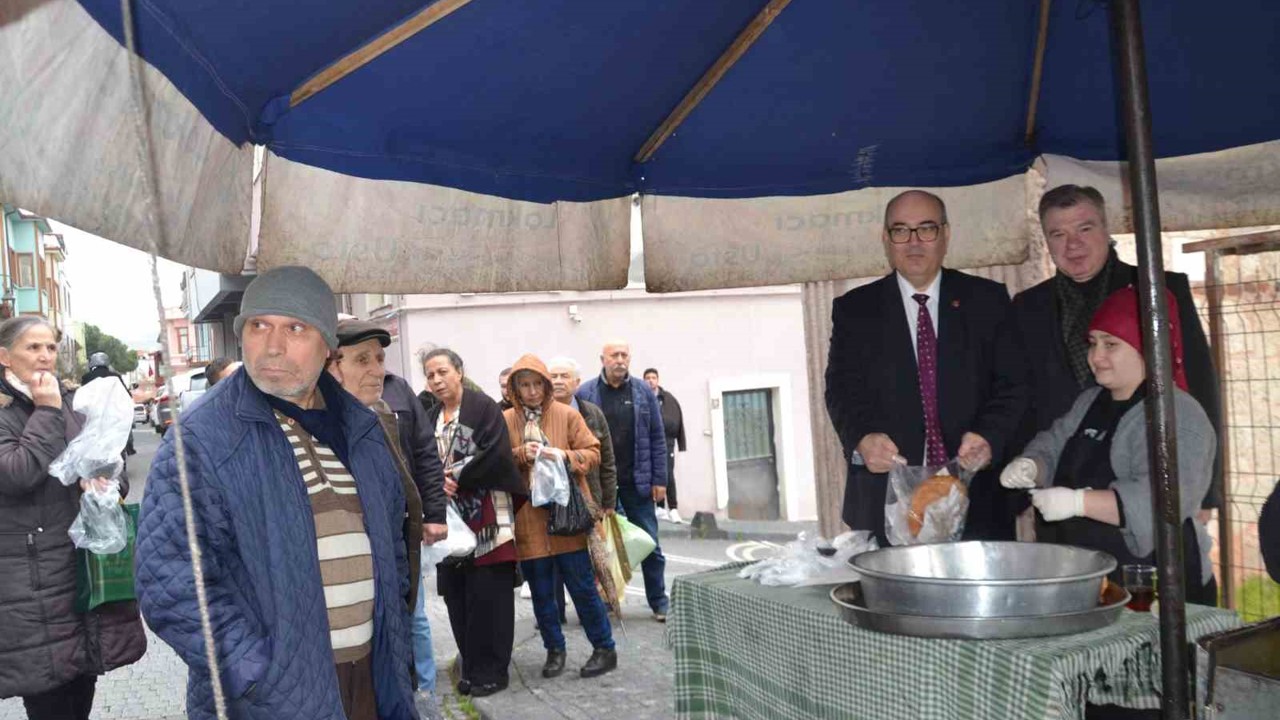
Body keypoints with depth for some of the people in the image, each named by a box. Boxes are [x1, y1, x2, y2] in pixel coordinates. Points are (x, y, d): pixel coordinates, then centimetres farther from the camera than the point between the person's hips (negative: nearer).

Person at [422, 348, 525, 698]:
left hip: (485, 518, -6)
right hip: (451, 519, 6)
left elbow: (495, 453, -16)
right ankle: (472, 666, 19)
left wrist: (455, 477, -14)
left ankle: (491, 670, 7)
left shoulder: (483, 407, -6)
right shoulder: (431, 418, 15)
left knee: (488, 596, -3)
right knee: (457, 597, 8)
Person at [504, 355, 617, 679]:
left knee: (582, 586, 3)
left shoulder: (568, 415, 1)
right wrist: (521, 455, -15)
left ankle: (604, 648, 16)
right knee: (541, 591, 10)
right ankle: (554, 649, 26)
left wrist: (565, 456, -17)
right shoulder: (505, 421, 5)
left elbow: (593, 453, 1)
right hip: (528, 520, 2)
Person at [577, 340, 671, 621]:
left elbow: (657, 438, 3)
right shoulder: (585, 393, -3)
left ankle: (659, 603, 17)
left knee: (649, 544, 6)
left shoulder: (643, 391, 2)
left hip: (637, 481, 1)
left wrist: (659, 480, -2)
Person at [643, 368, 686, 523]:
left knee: (668, 476, -4)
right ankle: (661, 507, 18)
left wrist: (681, 443, 0)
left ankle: (672, 508, 3)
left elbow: (678, 420, 3)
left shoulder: (669, 399, 3)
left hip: (667, 442, 0)